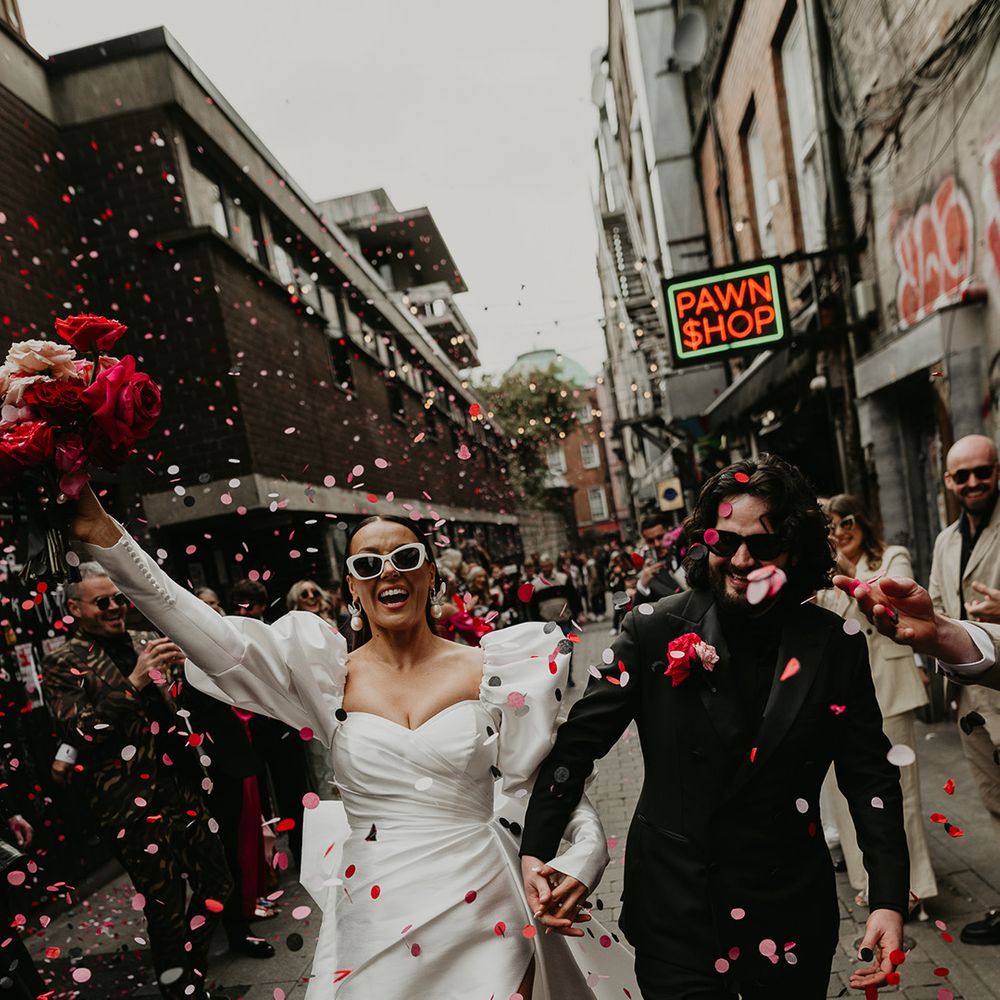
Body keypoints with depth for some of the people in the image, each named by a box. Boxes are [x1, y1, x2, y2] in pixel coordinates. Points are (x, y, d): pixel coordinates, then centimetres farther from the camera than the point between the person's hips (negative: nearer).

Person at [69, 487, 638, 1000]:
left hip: (482, 914, 0)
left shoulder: (488, 671, -5)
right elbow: (218, 644, -17)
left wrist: (586, 850, -18)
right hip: (374, 919, 1)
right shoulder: (329, 675, -4)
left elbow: (539, 778, 0)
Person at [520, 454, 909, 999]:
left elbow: (871, 776, 0)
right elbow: (578, 742, -8)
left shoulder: (835, 647, -6)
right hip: (675, 908, -2)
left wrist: (889, 900, -4)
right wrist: (533, 853, -12)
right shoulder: (654, 630, -11)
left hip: (793, 909, 2)